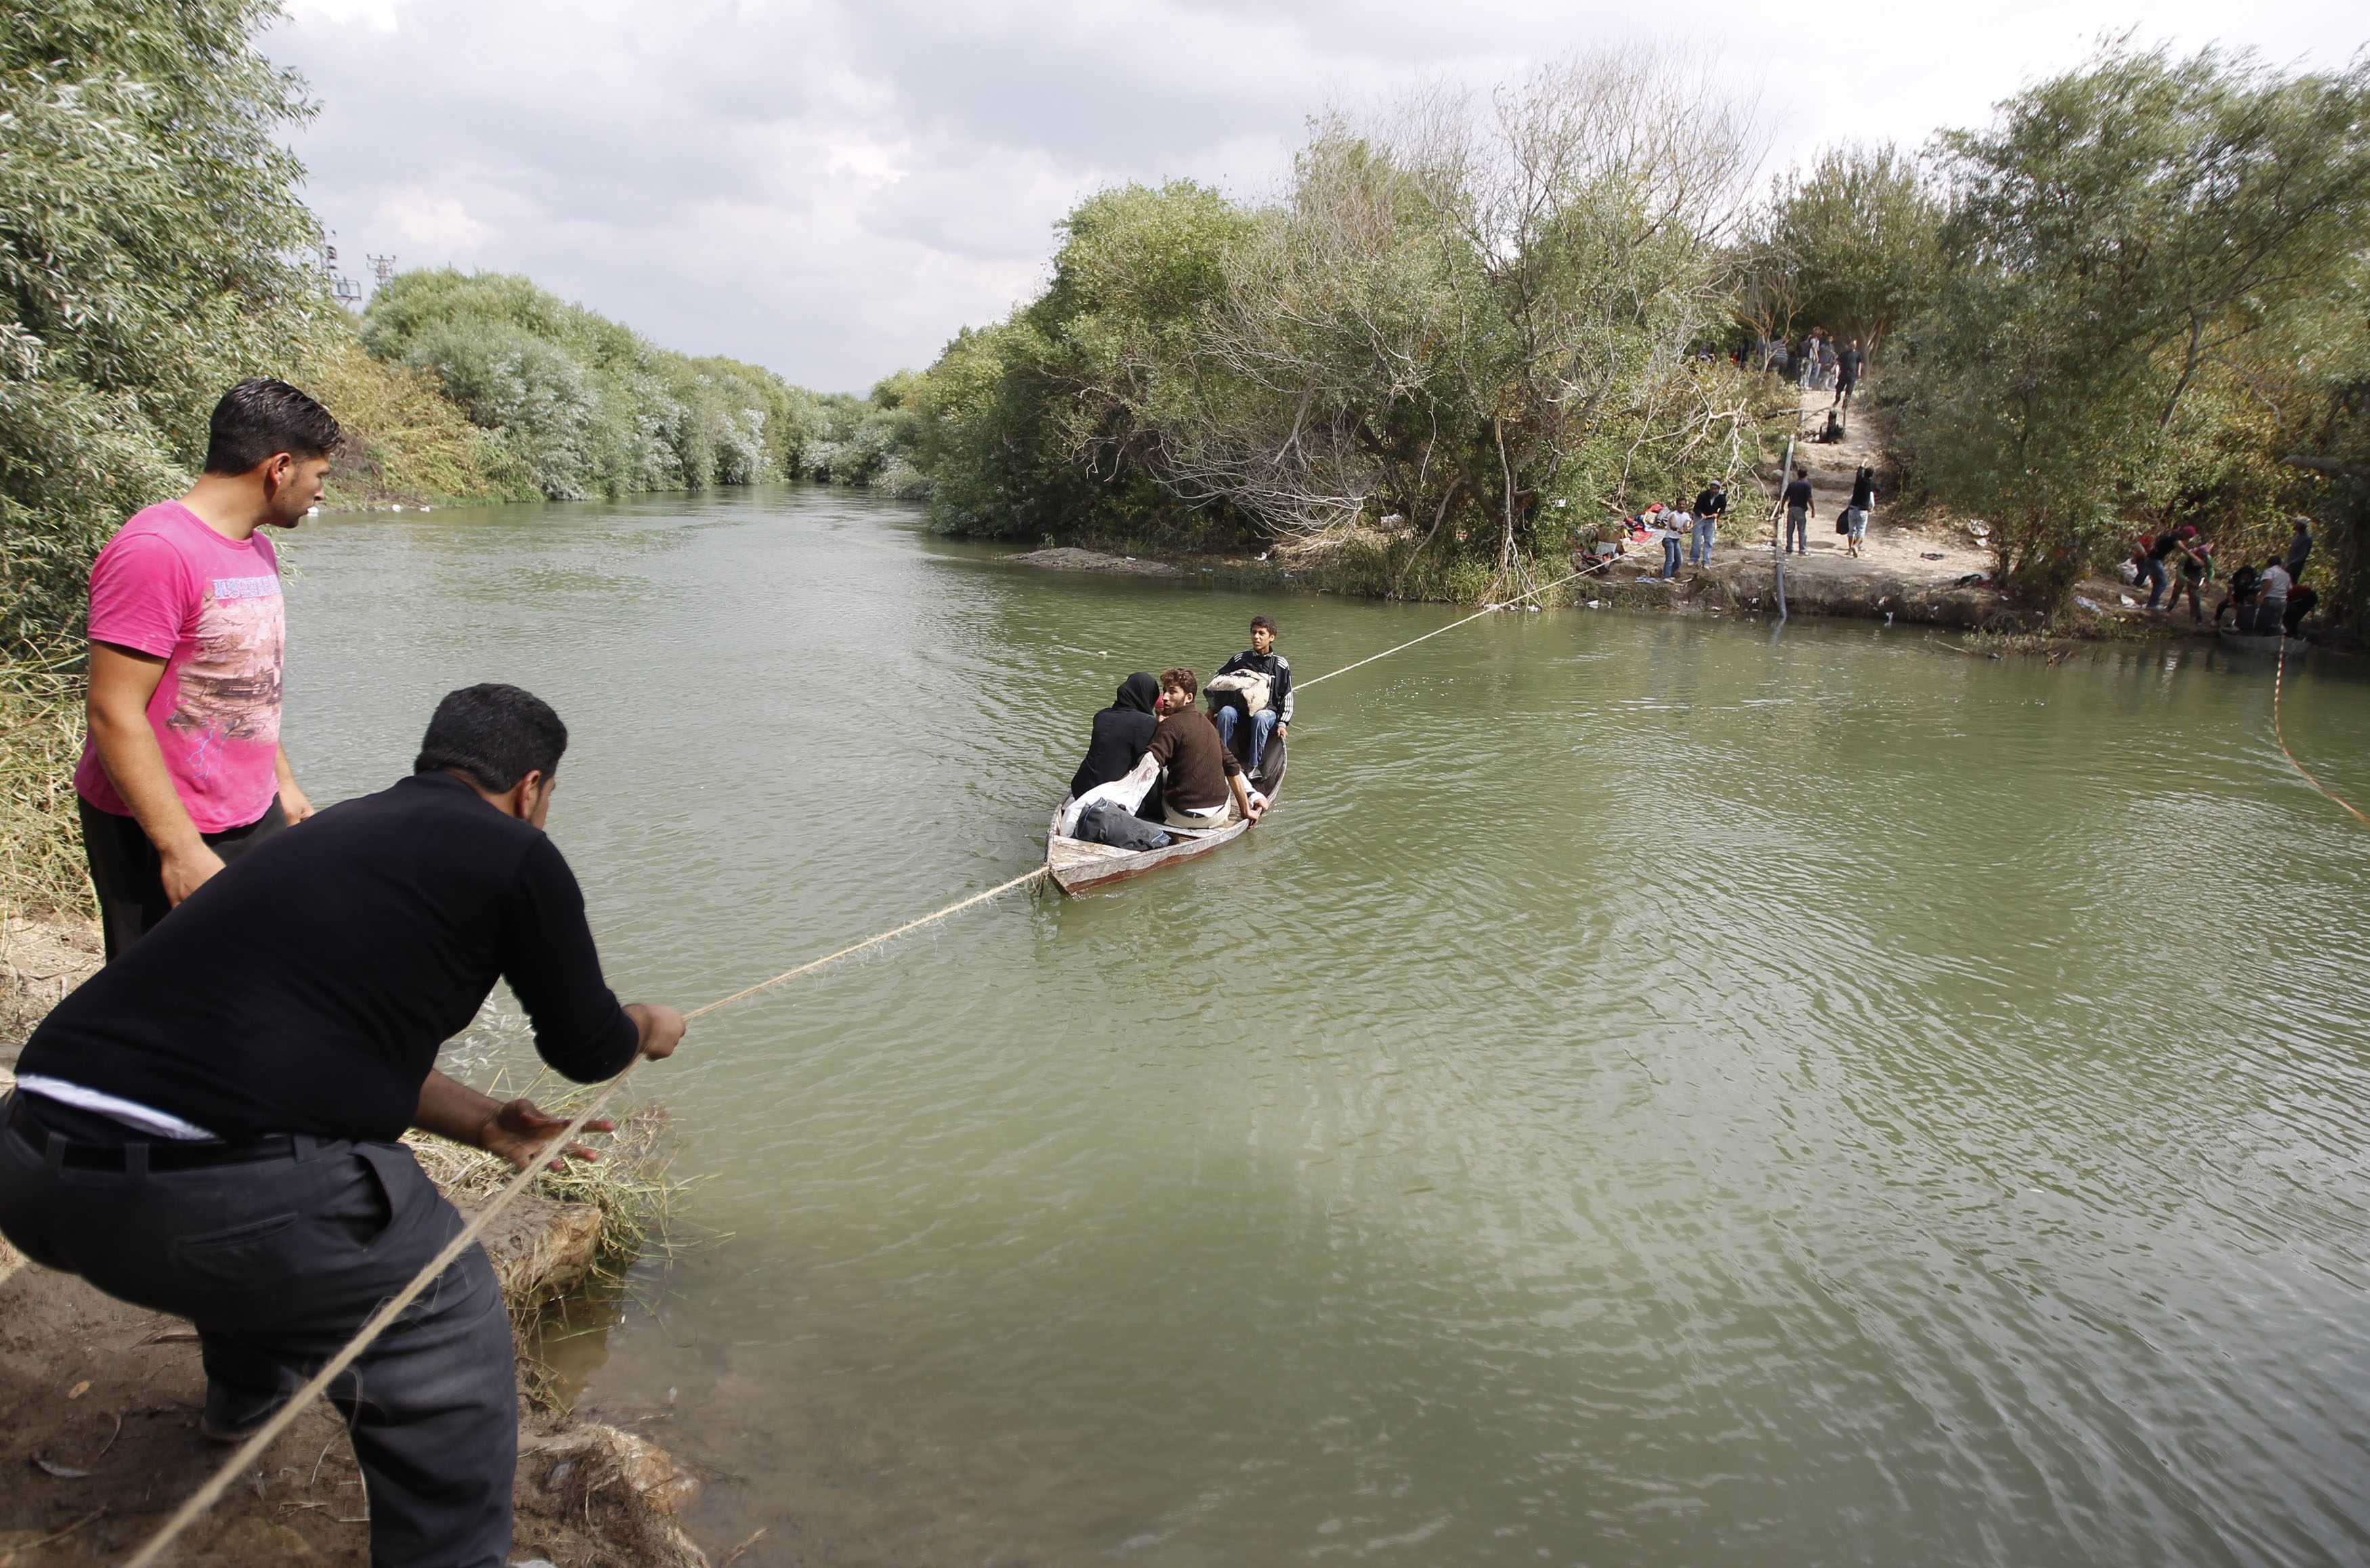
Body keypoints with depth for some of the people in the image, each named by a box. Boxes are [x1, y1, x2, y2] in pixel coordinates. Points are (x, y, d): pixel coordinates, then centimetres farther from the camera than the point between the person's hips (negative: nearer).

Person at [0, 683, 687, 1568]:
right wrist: (649, 1030, 35)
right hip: (208, 1192, -9)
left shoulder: (335, 831, 23)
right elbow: (585, 1049, 13)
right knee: (445, 1334, 10)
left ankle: (246, 1394, 59)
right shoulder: (516, 856, 2)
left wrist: (489, 1124, 29)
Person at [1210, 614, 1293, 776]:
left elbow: (1287, 696, 6)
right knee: (1225, 713, -32)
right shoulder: (1241, 659, 7)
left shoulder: (1281, 664, 4)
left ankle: (1254, 767, -28)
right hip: (1241, 708, 2)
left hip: (1268, 710, -2)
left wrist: (1282, 723, -5)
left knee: (1259, 718, -38)